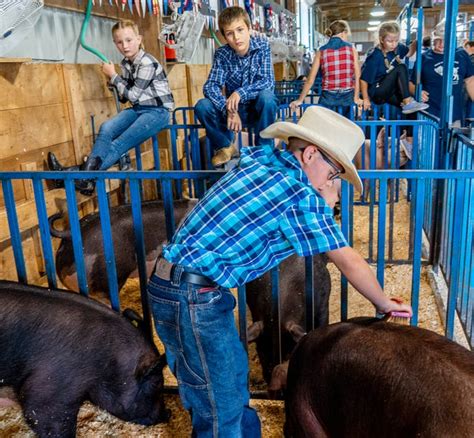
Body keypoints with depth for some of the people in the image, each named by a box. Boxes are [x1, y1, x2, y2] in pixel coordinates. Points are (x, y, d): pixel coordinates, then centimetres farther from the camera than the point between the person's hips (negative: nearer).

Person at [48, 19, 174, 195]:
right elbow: (124, 98, 13)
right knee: (107, 128, -19)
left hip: (158, 111, -7)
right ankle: (88, 171, -26)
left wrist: (113, 76, -7)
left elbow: (133, 95, -16)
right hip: (138, 108, 7)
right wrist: (113, 81, -5)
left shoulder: (147, 63, -16)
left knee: (120, 143, -22)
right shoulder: (126, 63, 8)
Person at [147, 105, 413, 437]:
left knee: (233, 375, 23)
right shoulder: (300, 195, -15)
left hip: (176, 283, 9)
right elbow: (350, 263, -6)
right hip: (193, 298, -9)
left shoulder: (259, 160, 7)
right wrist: (384, 304, 11)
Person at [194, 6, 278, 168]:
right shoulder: (222, 53, -9)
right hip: (233, 108, 2)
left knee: (267, 96, -35)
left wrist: (240, 92, -35)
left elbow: (268, 82, -21)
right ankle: (225, 146, 3)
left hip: (258, 108, -2)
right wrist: (229, 109, -35)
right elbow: (210, 86, -18)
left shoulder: (262, 46, -13)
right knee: (201, 106, -22)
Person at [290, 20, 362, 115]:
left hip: (328, 98, 0)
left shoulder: (321, 51, 4)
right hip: (348, 97, 0)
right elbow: (357, 76, 0)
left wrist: (300, 100, 9)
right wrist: (356, 98, 7)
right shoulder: (351, 48, 3)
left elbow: (310, 80, 3)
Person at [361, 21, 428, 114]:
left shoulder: (397, 48, -1)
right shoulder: (375, 56, -21)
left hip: (389, 91, 7)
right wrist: (366, 99, -16)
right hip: (376, 92, -7)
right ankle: (408, 103, -24)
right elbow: (364, 79, -18)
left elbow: (409, 53, 20)